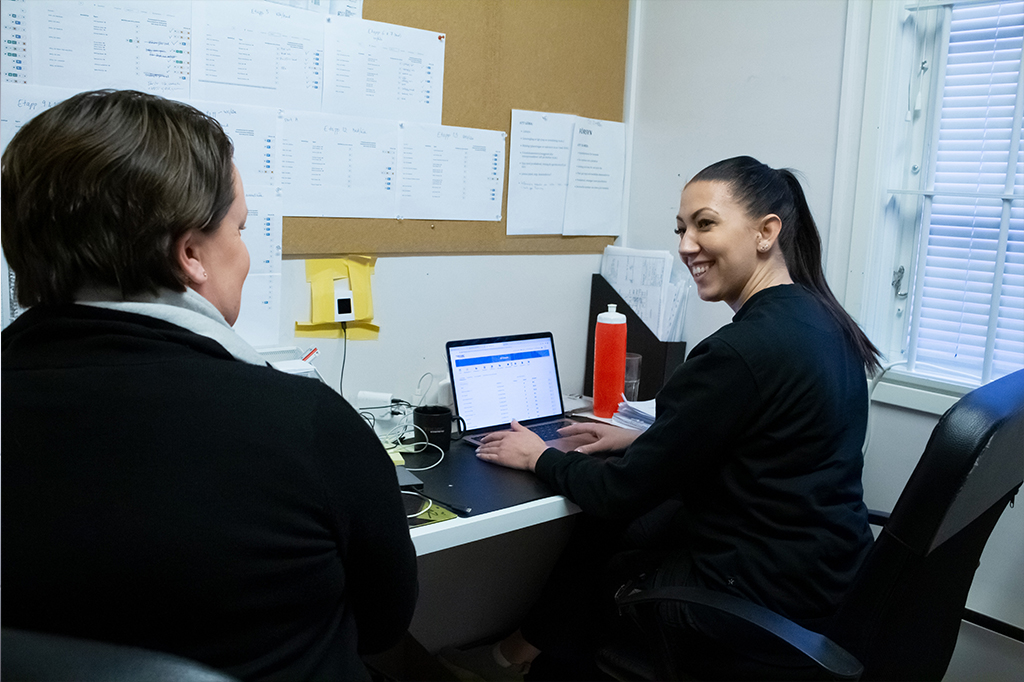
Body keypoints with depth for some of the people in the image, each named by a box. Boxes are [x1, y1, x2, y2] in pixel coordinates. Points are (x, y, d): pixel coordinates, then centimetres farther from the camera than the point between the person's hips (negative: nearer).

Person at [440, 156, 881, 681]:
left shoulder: (742, 351, -27)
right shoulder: (819, 319, 2)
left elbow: (624, 491, -18)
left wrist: (540, 458, -2)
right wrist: (641, 440, 14)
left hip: (764, 593, -8)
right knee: (604, 528, 16)